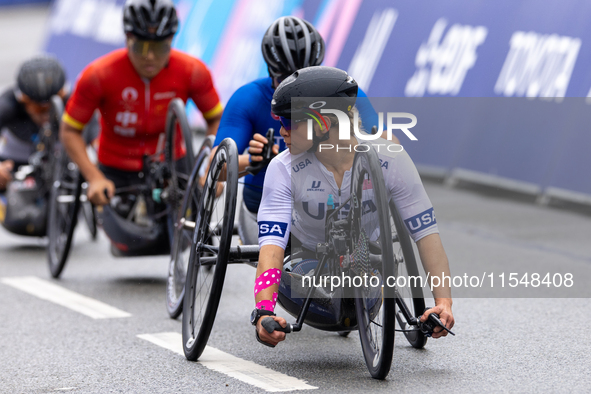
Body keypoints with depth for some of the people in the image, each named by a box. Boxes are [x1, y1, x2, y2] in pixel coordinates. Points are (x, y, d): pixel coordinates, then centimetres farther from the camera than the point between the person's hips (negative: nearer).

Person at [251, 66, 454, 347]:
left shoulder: (389, 159, -32)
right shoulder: (283, 169, -32)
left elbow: (426, 232, -29)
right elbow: (272, 246, -38)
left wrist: (443, 300, -41)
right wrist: (263, 312, -55)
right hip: (306, 252, 0)